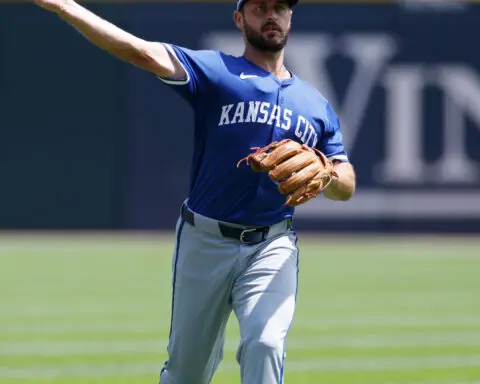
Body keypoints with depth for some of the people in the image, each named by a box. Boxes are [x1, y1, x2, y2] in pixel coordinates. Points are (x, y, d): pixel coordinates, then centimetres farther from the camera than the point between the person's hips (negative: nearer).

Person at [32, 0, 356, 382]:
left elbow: (347, 186, 10)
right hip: (205, 241, -1)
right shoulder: (215, 71, -2)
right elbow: (145, 53, -18)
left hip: (272, 247, 1)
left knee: (265, 345, -21)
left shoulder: (317, 104, 11)